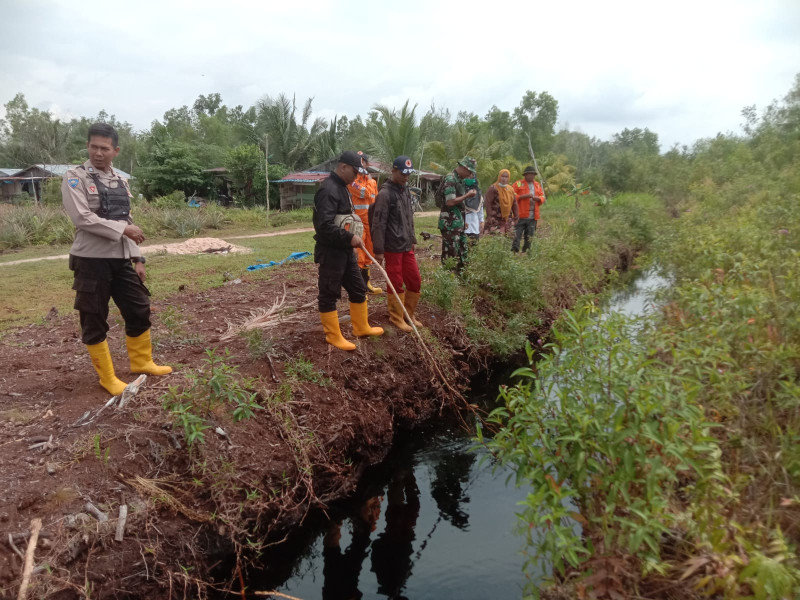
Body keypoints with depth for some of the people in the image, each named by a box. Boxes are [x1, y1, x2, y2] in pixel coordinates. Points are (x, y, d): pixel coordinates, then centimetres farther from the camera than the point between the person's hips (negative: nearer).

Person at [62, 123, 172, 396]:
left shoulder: (121, 182, 12)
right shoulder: (75, 178, -6)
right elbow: (82, 218, -17)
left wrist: (137, 258, 11)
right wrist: (123, 228, -17)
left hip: (121, 259, 6)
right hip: (91, 260, -6)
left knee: (139, 309, 11)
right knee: (94, 320, 3)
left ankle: (141, 362, 30)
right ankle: (107, 377, 16)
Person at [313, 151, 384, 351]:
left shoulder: (342, 187, 13)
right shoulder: (328, 190, -20)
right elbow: (325, 225, -29)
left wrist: (352, 238, 11)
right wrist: (350, 238, -23)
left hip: (345, 250, 10)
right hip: (330, 252, -10)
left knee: (358, 288, 17)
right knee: (329, 295, 2)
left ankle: (361, 327, 31)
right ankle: (333, 336, 12)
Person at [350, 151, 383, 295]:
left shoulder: (372, 181, 16)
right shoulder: (351, 180, -8)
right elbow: (366, 194, -22)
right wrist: (368, 179, -8)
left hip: (370, 223, 7)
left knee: (368, 254, 14)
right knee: (358, 256, -8)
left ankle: (366, 284, 26)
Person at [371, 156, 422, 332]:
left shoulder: (405, 190, 11)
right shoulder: (385, 193, -14)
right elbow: (378, 223, -16)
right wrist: (378, 250, -17)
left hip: (406, 246, 8)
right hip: (392, 248, -8)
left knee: (415, 281, 11)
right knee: (396, 284, 2)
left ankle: (408, 314, 27)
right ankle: (397, 318, 17)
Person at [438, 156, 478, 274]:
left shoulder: (459, 180, 15)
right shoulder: (450, 179, -15)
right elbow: (450, 202, -22)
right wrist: (467, 195, -14)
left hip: (458, 223, 10)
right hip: (450, 224, -10)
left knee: (462, 252, 16)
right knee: (450, 254, -6)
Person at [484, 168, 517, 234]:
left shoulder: (511, 189, 12)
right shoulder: (493, 188, -8)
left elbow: (514, 204, 18)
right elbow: (488, 203, -13)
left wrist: (515, 216, 14)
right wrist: (489, 216, -18)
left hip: (507, 219, 7)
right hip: (495, 219, -6)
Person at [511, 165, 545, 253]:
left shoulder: (538, 185, 19)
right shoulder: (518, 184, 3)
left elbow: (542, 198, 16)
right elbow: (513, 196, -5)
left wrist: (536, 198, -6)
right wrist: (524, 196, -15)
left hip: (533, 216, 5)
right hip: (521, 215, -5)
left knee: (529, 237, 9)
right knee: (517, 235, -11)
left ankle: (526, 251, 17)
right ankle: (514, 251, -9)